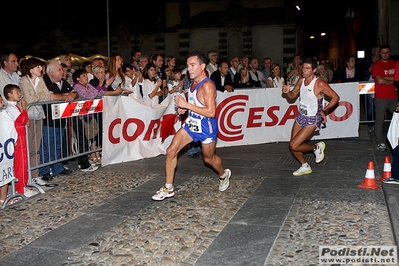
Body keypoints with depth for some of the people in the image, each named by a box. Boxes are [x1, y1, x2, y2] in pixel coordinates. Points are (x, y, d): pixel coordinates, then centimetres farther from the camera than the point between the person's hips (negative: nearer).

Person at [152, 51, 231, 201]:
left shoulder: (207, 85, -23)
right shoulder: (193, 82, 4)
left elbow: (211, 112, -30)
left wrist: (187, 105, -29)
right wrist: (184, 108, 2)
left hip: (206, 128, -8)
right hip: (191, 124, 8)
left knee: (209, 158, 13)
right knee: (171, 150, -3)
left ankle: (224, 174, 48)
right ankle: (168, 189, 7)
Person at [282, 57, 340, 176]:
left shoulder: (320, 84, -20)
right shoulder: (301, 80, 0)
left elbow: (335, 97, -13)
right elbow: (293, 96, 13)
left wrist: (324, 111, -17)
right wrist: (287, 92, -9)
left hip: (312, 120, -7)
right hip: (301, 116, 7)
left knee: (294, 146, -14)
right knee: (292, 146, 8)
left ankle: (317, 147, 12)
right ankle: (305, 167, 31)